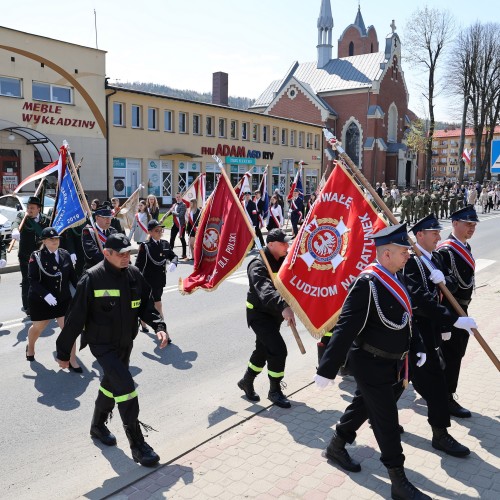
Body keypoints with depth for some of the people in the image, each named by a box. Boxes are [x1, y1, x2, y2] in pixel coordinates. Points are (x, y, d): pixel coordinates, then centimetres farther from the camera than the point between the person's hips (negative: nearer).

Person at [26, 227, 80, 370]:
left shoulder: (65, 255, -2)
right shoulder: (36, 256, -13)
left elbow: (72, 276, 5)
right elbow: (33, 280, -19)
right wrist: (46, 294, -31)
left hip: (63, 299, 2)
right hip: (40, 300, -2)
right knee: (38, 327, 20)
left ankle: (72, 361, 8)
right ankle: (30, 347, 52)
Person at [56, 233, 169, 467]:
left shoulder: (134, 274, -4)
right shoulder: (93, 278, -21)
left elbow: (146, 305, 5)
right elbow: (75, 317, -16)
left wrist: (159, 326, -13)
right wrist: (63, 352, -10)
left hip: (125, 343, 7)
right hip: (102, 345, -6)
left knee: (111, 384, 23)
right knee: (125, 386, -15)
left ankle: (98, 426, 47)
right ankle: (137, 444, -3)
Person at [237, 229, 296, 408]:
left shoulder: (285, 260, 0)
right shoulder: (258, 265, -26)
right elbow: (265, 290, -44)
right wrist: (283, 306, -59)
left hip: (275, 312, 8)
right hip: (259, 313, -8)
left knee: (264, 349, 19)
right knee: (278, 349, -14)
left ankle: (246, 381, 39)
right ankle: (274, 391, 5)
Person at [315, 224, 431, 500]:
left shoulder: (395, 277, 3)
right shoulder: (368, 283, -26)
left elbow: (404, 318, 16)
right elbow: (345, 329, -27)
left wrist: (416, 346, 12)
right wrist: (327, 369, -26)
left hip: (388, 363, 9)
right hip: (372, 365, -9)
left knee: (362, 406, 23)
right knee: (387, 422, 3)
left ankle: (336, 447, 43)